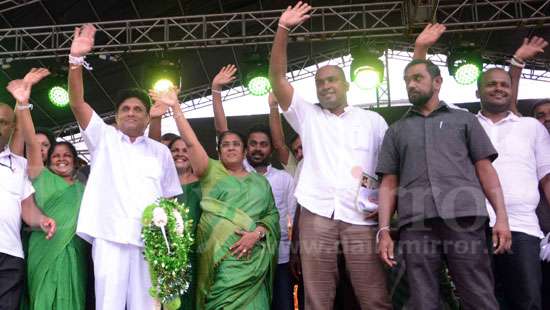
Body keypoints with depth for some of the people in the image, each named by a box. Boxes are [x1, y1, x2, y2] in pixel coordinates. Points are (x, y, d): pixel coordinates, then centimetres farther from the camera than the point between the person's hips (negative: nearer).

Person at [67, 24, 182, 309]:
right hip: (110, 237, -1)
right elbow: (77, 104, -1)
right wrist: (76, 60, -12)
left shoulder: (160, 151, 16)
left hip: (150, 240, 2)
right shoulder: (103, 138, 13)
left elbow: (170, 199, 15)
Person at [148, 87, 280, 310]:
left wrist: (257, 233, -9)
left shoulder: (260, 181, 17)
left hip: (251, 257, 2)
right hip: (219, 256, -2)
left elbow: (272, 214, 10)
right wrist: (176, 107, -8)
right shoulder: (211, 172, 11)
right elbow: (191, 142, -1)